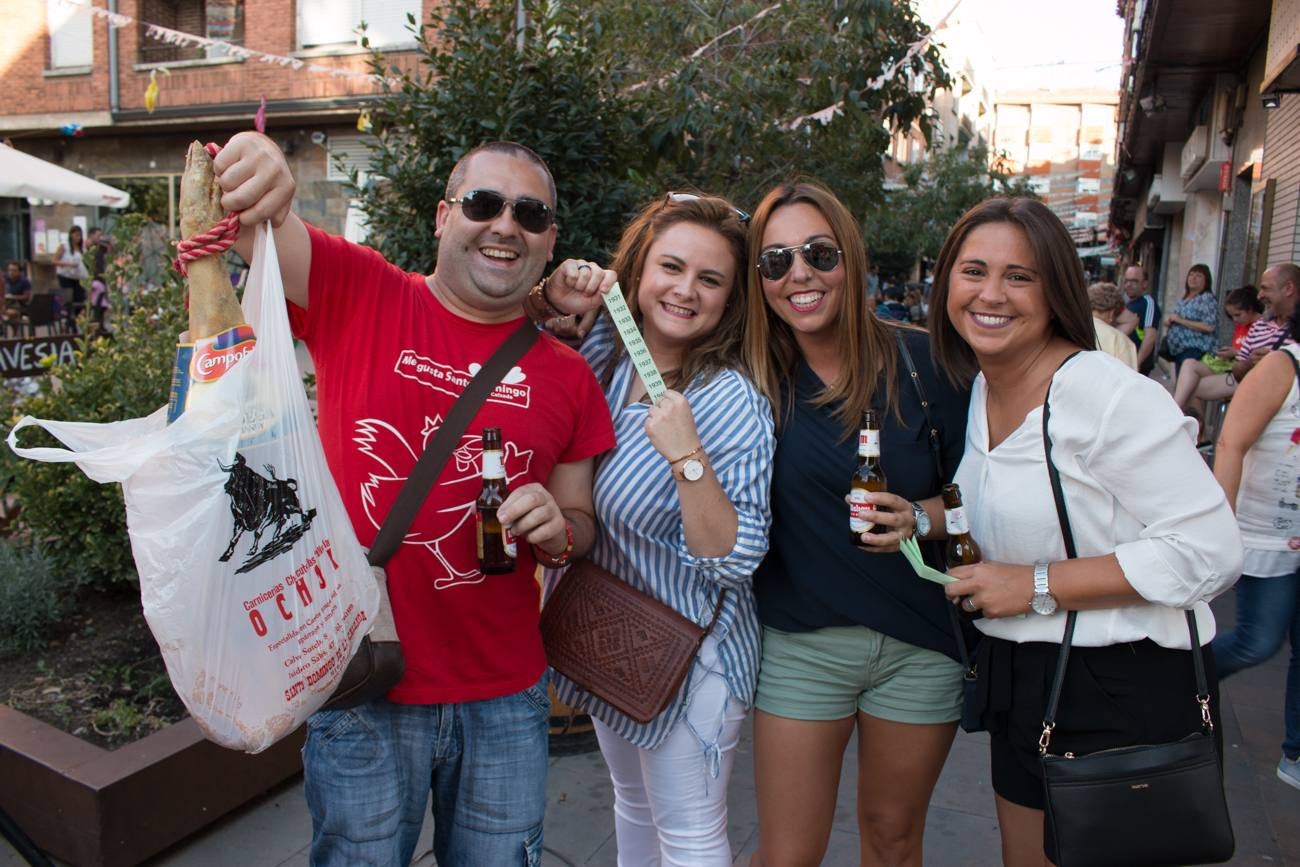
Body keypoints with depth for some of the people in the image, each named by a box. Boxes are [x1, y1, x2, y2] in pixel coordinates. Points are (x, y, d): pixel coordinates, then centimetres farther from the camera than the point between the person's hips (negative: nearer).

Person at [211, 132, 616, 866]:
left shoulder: (569, 377, 1)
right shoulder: (358, 294, -5)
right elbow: (251, 225, -15)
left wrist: (556, 532, -13)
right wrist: (251, 162, -37)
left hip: (506, 697, 2)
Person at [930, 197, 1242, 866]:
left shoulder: (1110, 394, -20)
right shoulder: (979, 391, 5)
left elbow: (1209, 549, -22)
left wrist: (1038, 585, -23)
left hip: (1126, 693, -7)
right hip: (1023, 685, 7)